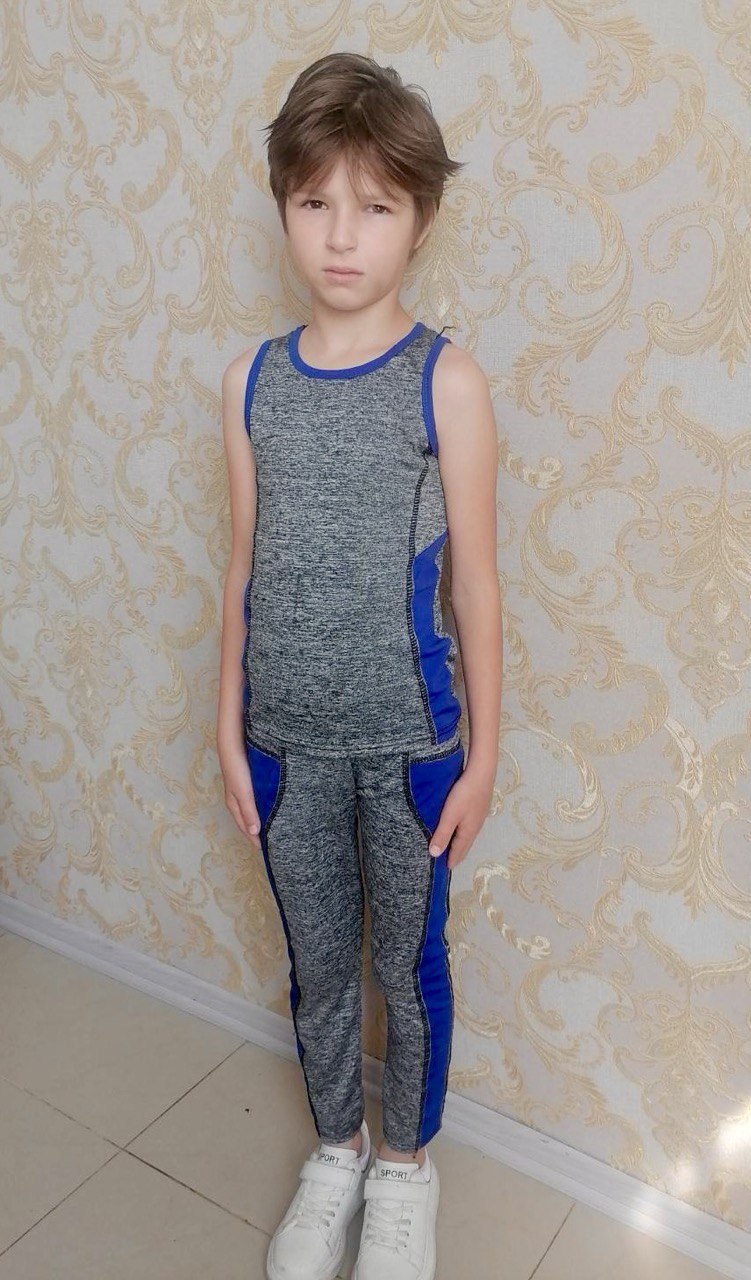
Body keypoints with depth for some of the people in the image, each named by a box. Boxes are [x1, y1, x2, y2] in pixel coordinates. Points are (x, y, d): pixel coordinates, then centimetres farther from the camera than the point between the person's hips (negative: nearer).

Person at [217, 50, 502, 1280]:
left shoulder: (446, 380, -9)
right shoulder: (252, 381, 0)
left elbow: (473, 580, -7)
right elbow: (245, 569, 5)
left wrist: (482, 753, -4)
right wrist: (230, 728, 6)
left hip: (408, 741, -2)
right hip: (287, 739, 3)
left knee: (409, 967, 16)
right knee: (318, 967, 19)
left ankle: (406, 1160, 43)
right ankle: (335, 1148, 45)